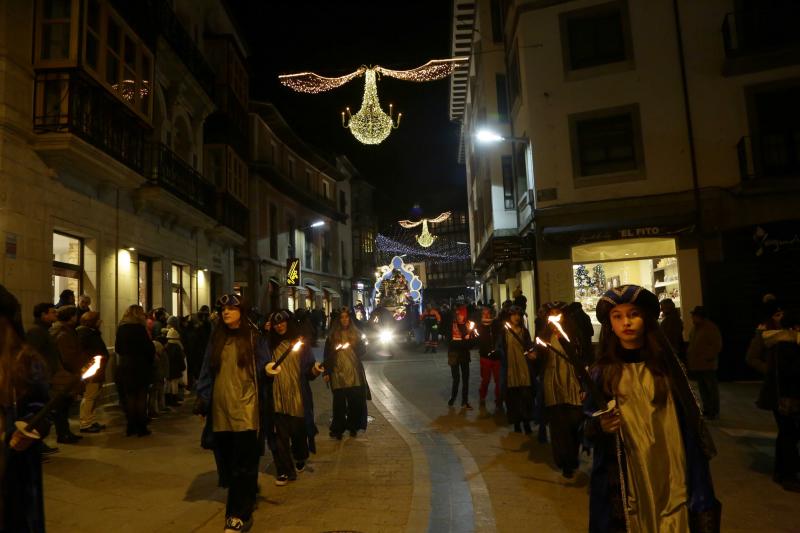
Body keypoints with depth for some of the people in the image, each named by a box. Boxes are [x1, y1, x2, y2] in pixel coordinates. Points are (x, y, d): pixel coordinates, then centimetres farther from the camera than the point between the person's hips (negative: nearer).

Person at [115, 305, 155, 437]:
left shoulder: (121, 328, 4)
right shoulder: (139, 328, -14)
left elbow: (118, 348, 11)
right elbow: (149, 348, -14)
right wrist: (151, 357, 4)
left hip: (125, 367, 6)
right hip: (140, 367, -5)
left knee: (129, 397, 12)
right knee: (141, 398, 2)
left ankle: (131, 427, 16)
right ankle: (141, 427, 5)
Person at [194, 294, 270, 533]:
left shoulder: (254, 337, -1)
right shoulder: (216, 338, 11)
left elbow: (261, 370, 0)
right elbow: (207, 371, 13)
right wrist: (201, 399, 7)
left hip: (245, 409, -4)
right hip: (220, 408, 5)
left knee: (243, 464, -2)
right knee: (227, 461, 12)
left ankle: (240, 514, 6)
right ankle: (248, 496, 32)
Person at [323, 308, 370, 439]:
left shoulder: (355, 333, 8)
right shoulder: (332, 335, 5)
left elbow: (363, 351, 9)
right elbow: (327, 355, 5)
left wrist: (357, 345, -12)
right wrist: (326, 372, -1)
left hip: (354, 374, 1)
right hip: (338, 374, -1)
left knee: (355, 402, 3)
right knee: (339, 403, 0)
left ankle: (353, 426, 21)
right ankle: (338, 429, 13)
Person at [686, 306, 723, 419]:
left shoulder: (711, 328, -11)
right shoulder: (695, 328, 14)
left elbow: (717, 346, -13)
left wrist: (708, 357, -17)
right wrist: (689, 357, 12)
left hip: (707, 364, -8)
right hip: (696, 364, 8)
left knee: (712, 388, 1)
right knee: (702, 388, 14)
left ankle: (714, 411, 10)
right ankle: (706, 409, 24)